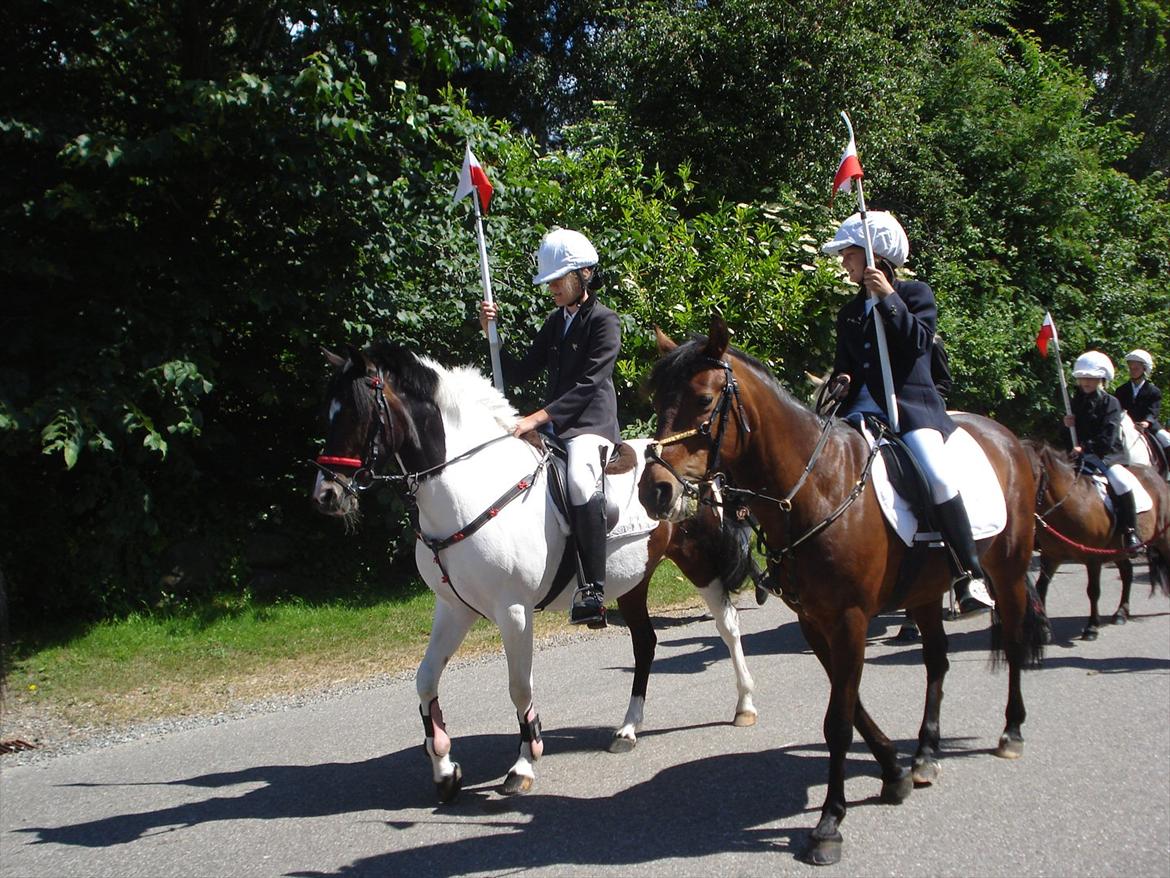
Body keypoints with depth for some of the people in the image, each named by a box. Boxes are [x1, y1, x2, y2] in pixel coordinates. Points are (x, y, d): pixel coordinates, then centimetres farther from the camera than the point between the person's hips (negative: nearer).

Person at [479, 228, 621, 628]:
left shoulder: (604, 321, -6)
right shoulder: (556, 321, 18)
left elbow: (588, 385, -17)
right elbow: (522, 372, 16)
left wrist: (539, 417, -24)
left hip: (591, 423, -9)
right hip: (553, 426, 9)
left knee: (580, 478, -37)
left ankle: (592, 588, -36)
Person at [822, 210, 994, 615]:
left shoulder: (916, 294, 6)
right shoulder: (849, 312, 21)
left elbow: (919, 341, -10)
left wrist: (889, 298, -14)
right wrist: (840, 382, -1)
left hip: (912, 404, -6)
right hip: (863, 407, 6)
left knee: (939, 477, -28)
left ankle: (971, 577, -22)